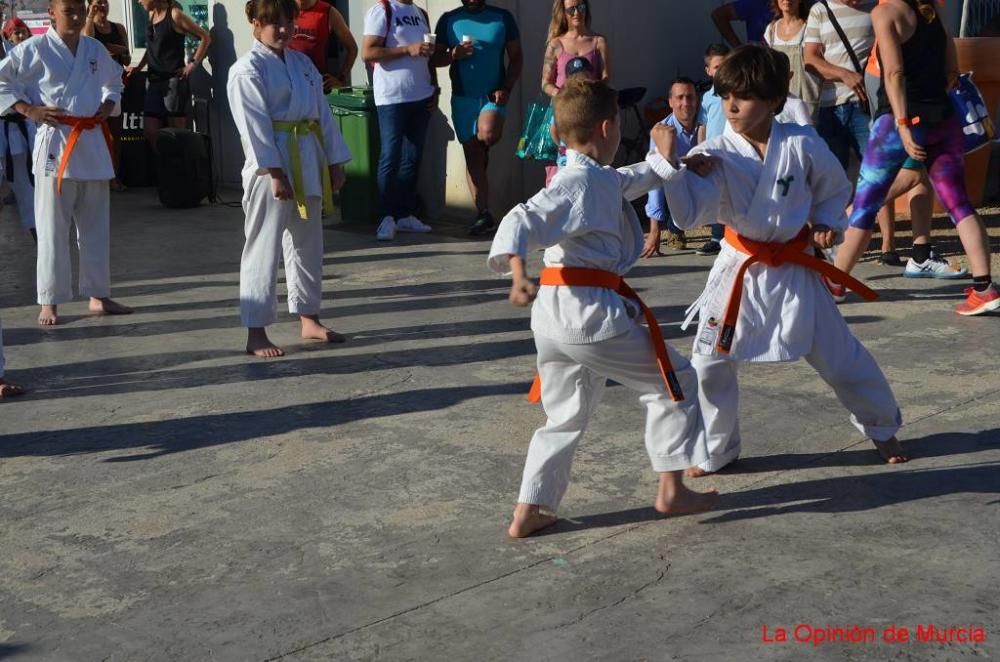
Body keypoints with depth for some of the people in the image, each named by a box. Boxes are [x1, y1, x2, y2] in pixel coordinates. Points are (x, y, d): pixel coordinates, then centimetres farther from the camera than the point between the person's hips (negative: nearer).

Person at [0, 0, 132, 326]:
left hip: (92, 144, 5)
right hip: (55, 143, -5)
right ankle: (49, 302, 6)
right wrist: (29, 110, -12)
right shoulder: (34, 49, -6)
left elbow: (114, 81, 27)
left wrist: (107, 106, 10)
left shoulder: (95, 49, 9)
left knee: (95, 225, 11)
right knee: (52, 228, -2)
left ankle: (98, 295, 22)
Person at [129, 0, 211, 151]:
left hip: (174, 81, -7)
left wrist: (193, 64, -10)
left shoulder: (174, 15, -8)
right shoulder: (152, 14, 13)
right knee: (150, 133, 0)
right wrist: (139, 66, 17)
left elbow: (205, 37, -6)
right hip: (153, 81, 7)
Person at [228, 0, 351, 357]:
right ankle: (256, 332, 2)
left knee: (308, 244, 16)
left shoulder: (302, 63, 13)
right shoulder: (248, 70, -9)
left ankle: (309, 320, 29)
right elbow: (255, 125, -16)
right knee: (264, 247, -4)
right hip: (270, 167, -7)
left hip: (308, 163, 8)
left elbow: (322, 113, 13)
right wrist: (275, 173, -21)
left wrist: (334, 162, 9)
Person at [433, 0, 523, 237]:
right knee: (472, 157, 2)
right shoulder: (449, 20, 6)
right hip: (463, 97, 2)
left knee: (488, 133, -31)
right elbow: (436, 58, 8)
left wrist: (506, 88, -8)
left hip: (493, 95, -2)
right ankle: (483, 215, 7)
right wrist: (453, 55, -14)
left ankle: (482, 152, 6)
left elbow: (516, 57, 5)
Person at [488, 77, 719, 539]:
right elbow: (522, 223, -27)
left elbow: (630, 180, 36)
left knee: (565, 416, 19)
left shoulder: (601, 180, 13)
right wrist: (518, 273, -41)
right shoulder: (579, 185, -15)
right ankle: (672, 491, 15)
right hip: (593, 313, -10)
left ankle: (528, 513, 18)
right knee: (674, 383, 8)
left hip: (554, 315, 10)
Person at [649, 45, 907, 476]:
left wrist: (827, 223, -8)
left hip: (794, 270, 0)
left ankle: (882, 428, 37)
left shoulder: (801, 145, -13)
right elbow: (688, 214, -28)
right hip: (740, 269, 0)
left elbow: (834, 189, 7)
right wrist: (670, 162, -37)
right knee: (710, 362, -3)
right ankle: (715, 450, 20)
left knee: (840, 356, 11)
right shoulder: (717, 155, -14)